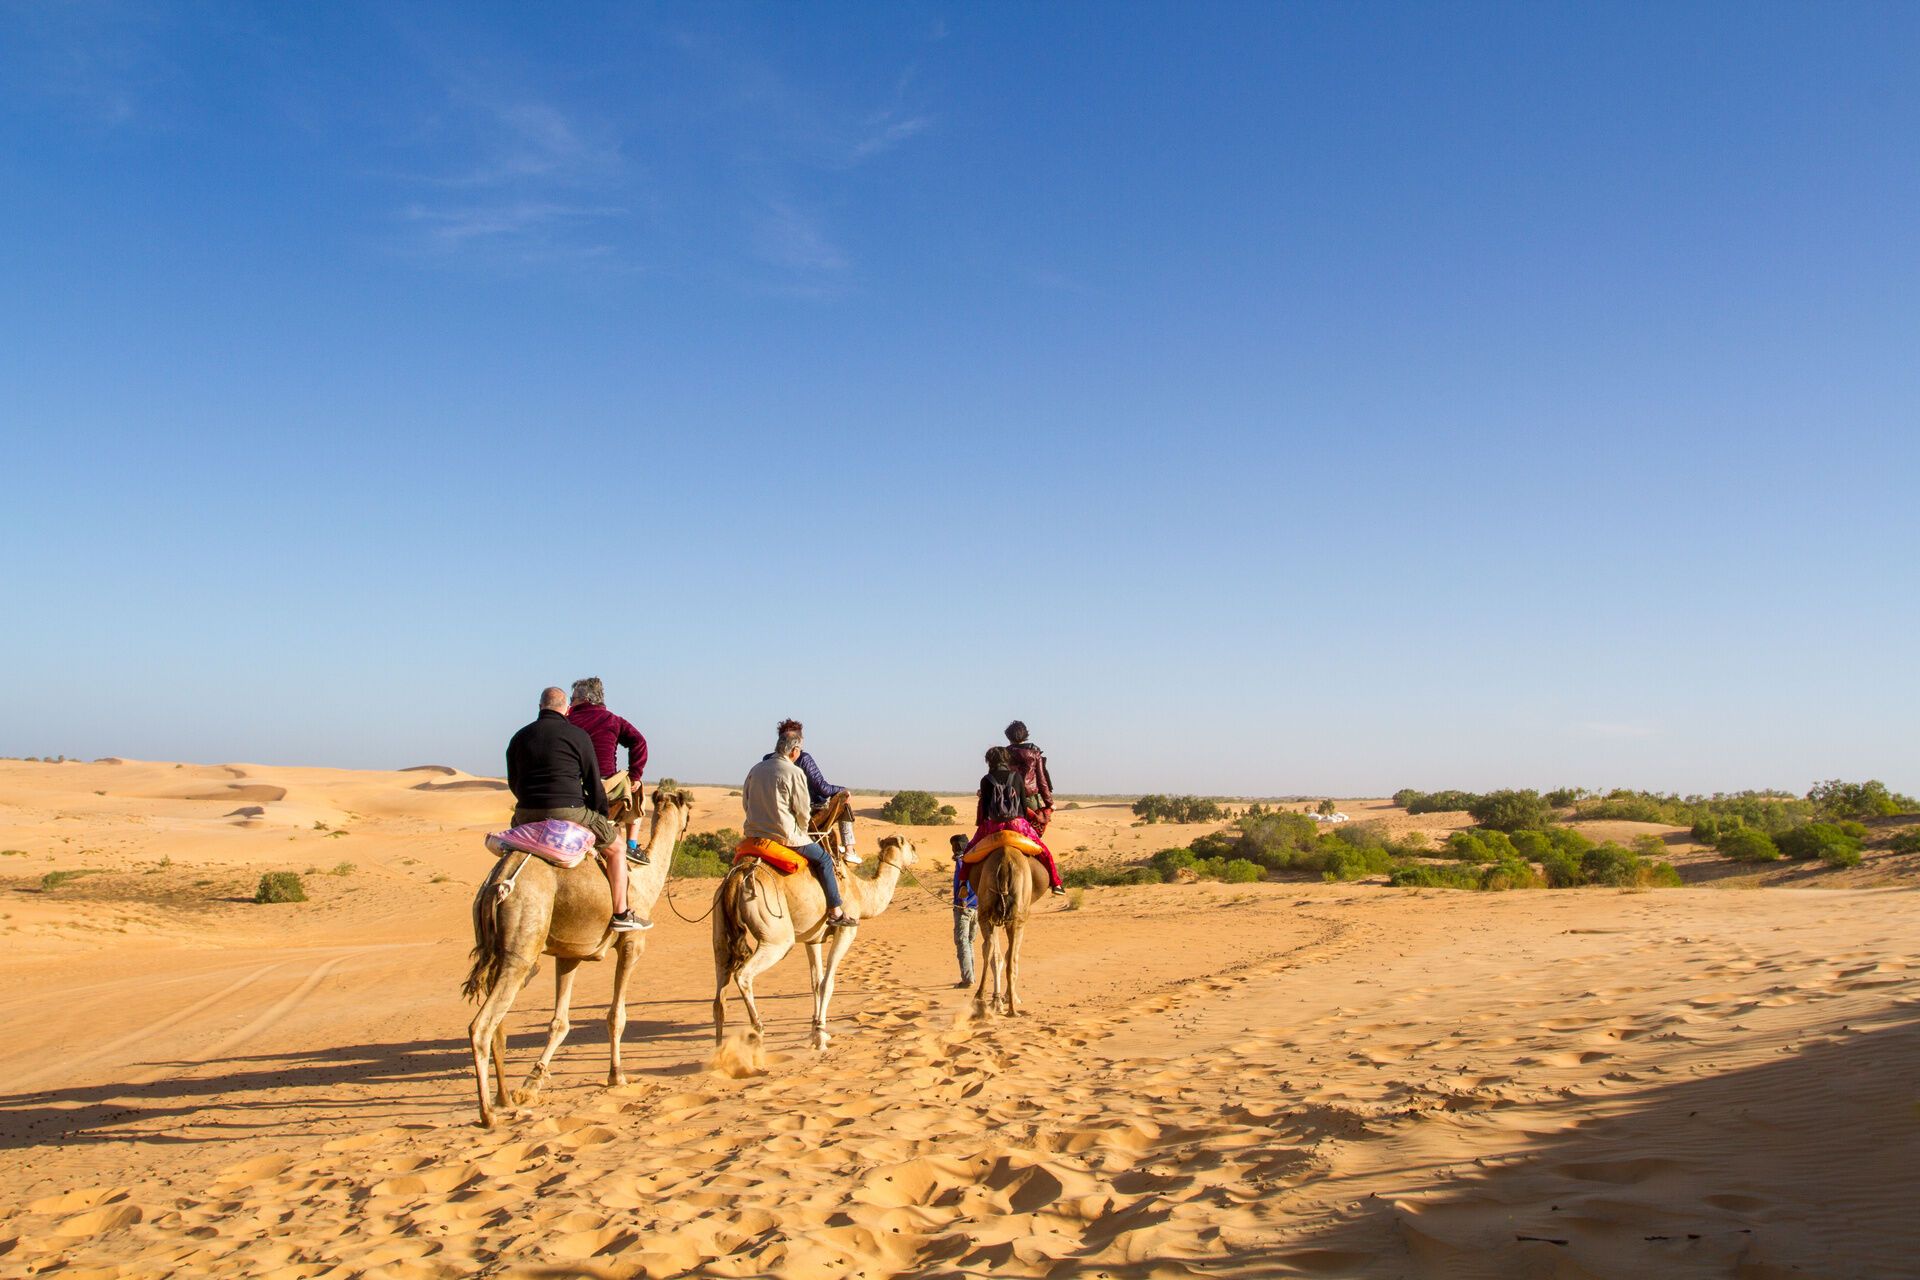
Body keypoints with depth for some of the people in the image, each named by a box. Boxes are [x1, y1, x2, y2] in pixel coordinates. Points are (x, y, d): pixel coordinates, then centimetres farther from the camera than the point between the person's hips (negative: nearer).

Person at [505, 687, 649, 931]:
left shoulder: (519, 738, 12)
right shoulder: (577, 735, 0)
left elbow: (513, 783, 19)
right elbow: (594, 783, 2)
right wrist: (602, 815, 16)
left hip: (527, 813, 4)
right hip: (568, 812, -4)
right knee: (615, 848, 14)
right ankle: (621, 914, 8)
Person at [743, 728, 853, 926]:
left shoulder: (755, 770, 7)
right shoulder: (794, 772, -11)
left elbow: (745, 802, 14)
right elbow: (802, 811, -9)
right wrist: (802, 832, 9)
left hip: (754, 833, 7)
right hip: (784, 834, -7)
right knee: (823, 859, 9)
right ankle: (835, 911, 8)